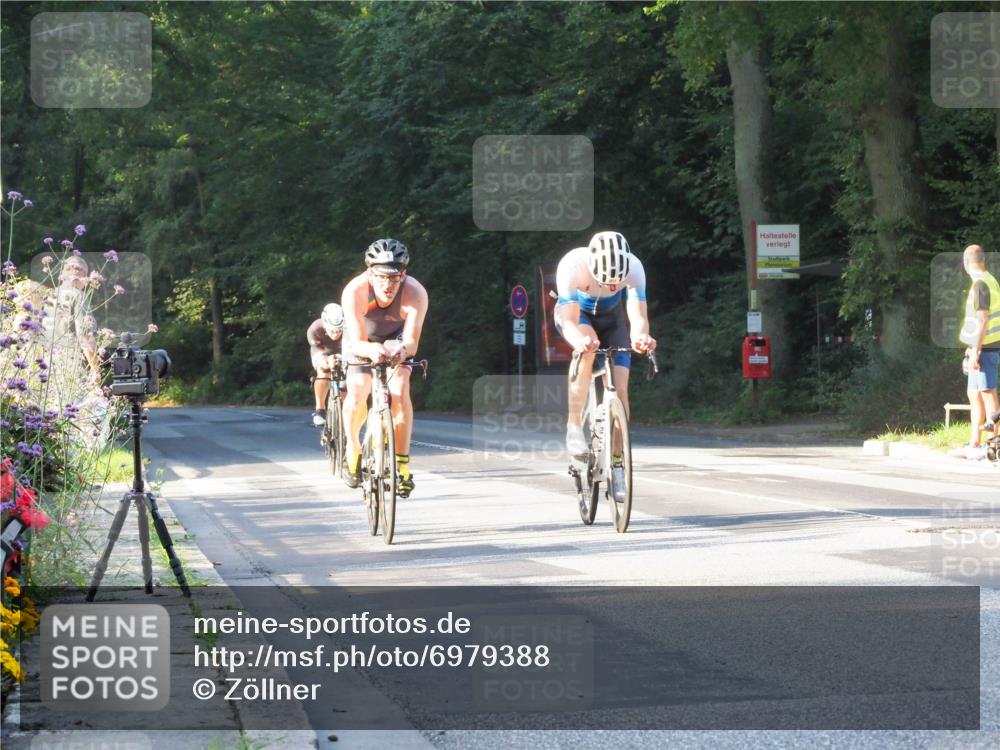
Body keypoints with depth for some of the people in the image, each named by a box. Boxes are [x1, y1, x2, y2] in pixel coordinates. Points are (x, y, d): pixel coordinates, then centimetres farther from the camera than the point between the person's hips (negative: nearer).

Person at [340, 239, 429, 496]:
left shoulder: (415, 293, -35)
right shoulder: (355, 291, -36)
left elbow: (412, 342, -37)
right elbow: (358, 343, -37)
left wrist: (402, 349, -60)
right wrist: (373, 350, -59)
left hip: (396, 342, 0)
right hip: (362, 342, 0)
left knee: (400, 392, -22)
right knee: (356, 395, -19)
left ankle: (402, 465, -12)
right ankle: (353, 450, 9)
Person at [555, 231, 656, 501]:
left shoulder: (633, 268, -33)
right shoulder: (572, 265, -38)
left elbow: (638, 316, -38)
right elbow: (569, 322, -40)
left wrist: (640, 336, -62)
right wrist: (579, 340, -63)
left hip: (611, 318, 2)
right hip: (575, 314, -2)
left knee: (619, 389, -11)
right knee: (587, 350, -36)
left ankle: (616, 463, 2)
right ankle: (574, 426, -23)